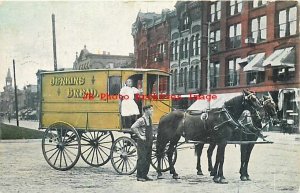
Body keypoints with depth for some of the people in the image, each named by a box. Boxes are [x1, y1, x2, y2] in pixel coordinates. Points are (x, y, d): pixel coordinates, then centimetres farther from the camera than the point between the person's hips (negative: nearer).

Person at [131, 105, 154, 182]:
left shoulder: (149, 119, 11)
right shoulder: (141, 120, -15)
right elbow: (133, 127, -24)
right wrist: (140, 136, -19)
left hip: (149, 141, 8)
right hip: (142, 142, -8)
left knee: (148, 159, 11)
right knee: (142, 159, -4)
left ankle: (145, 175, 19)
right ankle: (139, 176, 5)